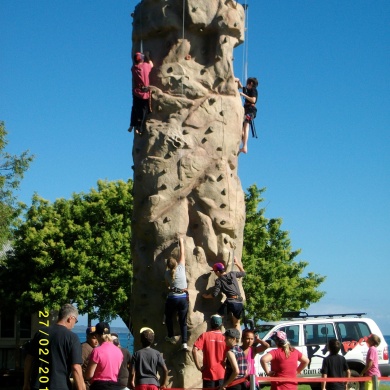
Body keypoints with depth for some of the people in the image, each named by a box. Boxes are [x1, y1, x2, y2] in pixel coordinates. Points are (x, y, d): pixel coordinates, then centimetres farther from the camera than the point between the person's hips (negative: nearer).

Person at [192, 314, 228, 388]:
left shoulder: (204, 335, -2)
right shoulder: (225, 337, -1)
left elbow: (194, 350, -13)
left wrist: (198, 366, -8)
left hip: (208, 373, 0)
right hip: (221, 374, 0)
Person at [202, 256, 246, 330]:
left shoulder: (219, 281, -3)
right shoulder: (232, 274, 10)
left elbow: (214, 294, -5)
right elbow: (243, 273, 27)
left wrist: (206, 296, 15)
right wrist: (237, 263, 38)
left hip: (230, 302, -5)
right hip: (240, 303, 5)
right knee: (236, 324, 20)